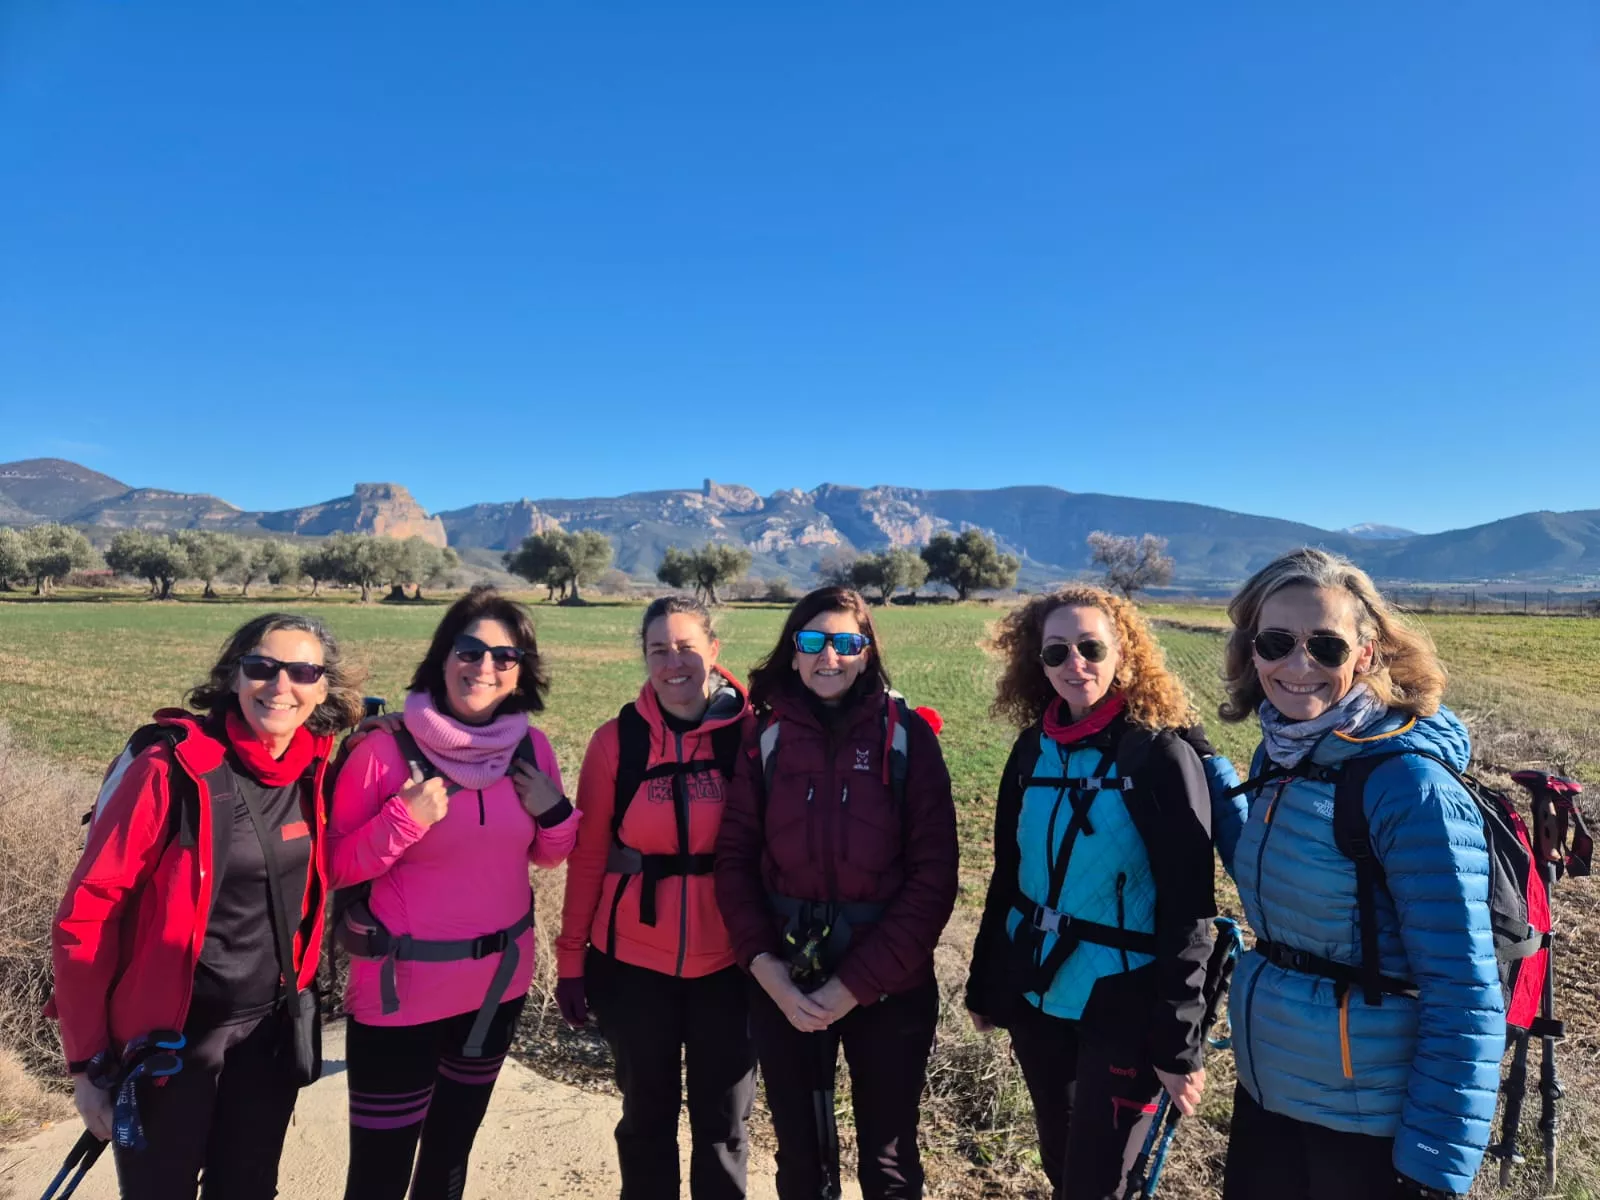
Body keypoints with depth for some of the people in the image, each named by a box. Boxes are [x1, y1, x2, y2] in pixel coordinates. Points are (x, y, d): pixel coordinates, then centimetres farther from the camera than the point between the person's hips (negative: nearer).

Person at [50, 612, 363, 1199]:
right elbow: (87, 912, -15)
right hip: (168, 1038, -4)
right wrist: (90, 1059, -12)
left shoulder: (316, 771, -5)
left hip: (272, 1030, 4)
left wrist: (298, 993, 6)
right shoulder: (171, 766, -20)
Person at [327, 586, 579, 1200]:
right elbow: (336, 868, -10)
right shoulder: (386, 749, -16)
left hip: (500, 981, 4)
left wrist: (555, 813, -13)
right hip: (401, 989, -4)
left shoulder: (531, 748, -5)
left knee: (452, 1149, 25)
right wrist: (404, 821, -25)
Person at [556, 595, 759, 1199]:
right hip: (633, 961, 1)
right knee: (646, 1115, 18)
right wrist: (571, 958, 1)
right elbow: (587, 855, -1)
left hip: (728, 961, 0)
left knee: (723, 1120, 15)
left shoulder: (750, 732, -8)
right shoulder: (616, 739, -5)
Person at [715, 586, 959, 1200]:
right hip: (785, 983, 2)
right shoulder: (768, 736, -1)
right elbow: (735, 857, 0)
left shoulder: (907, 734, -8)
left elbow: (934, 872, -11)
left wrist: (856, 983, -14)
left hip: (888, 983, -2)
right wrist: (762, 963, -13)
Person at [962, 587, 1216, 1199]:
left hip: (1122, 1008, -5)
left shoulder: (1161, 754, -14)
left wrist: (1178, 1042, -16)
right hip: (1036, 995, 5)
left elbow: (1187, 909, -15)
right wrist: (984, 986, 11)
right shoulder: (1033, 749, 1)